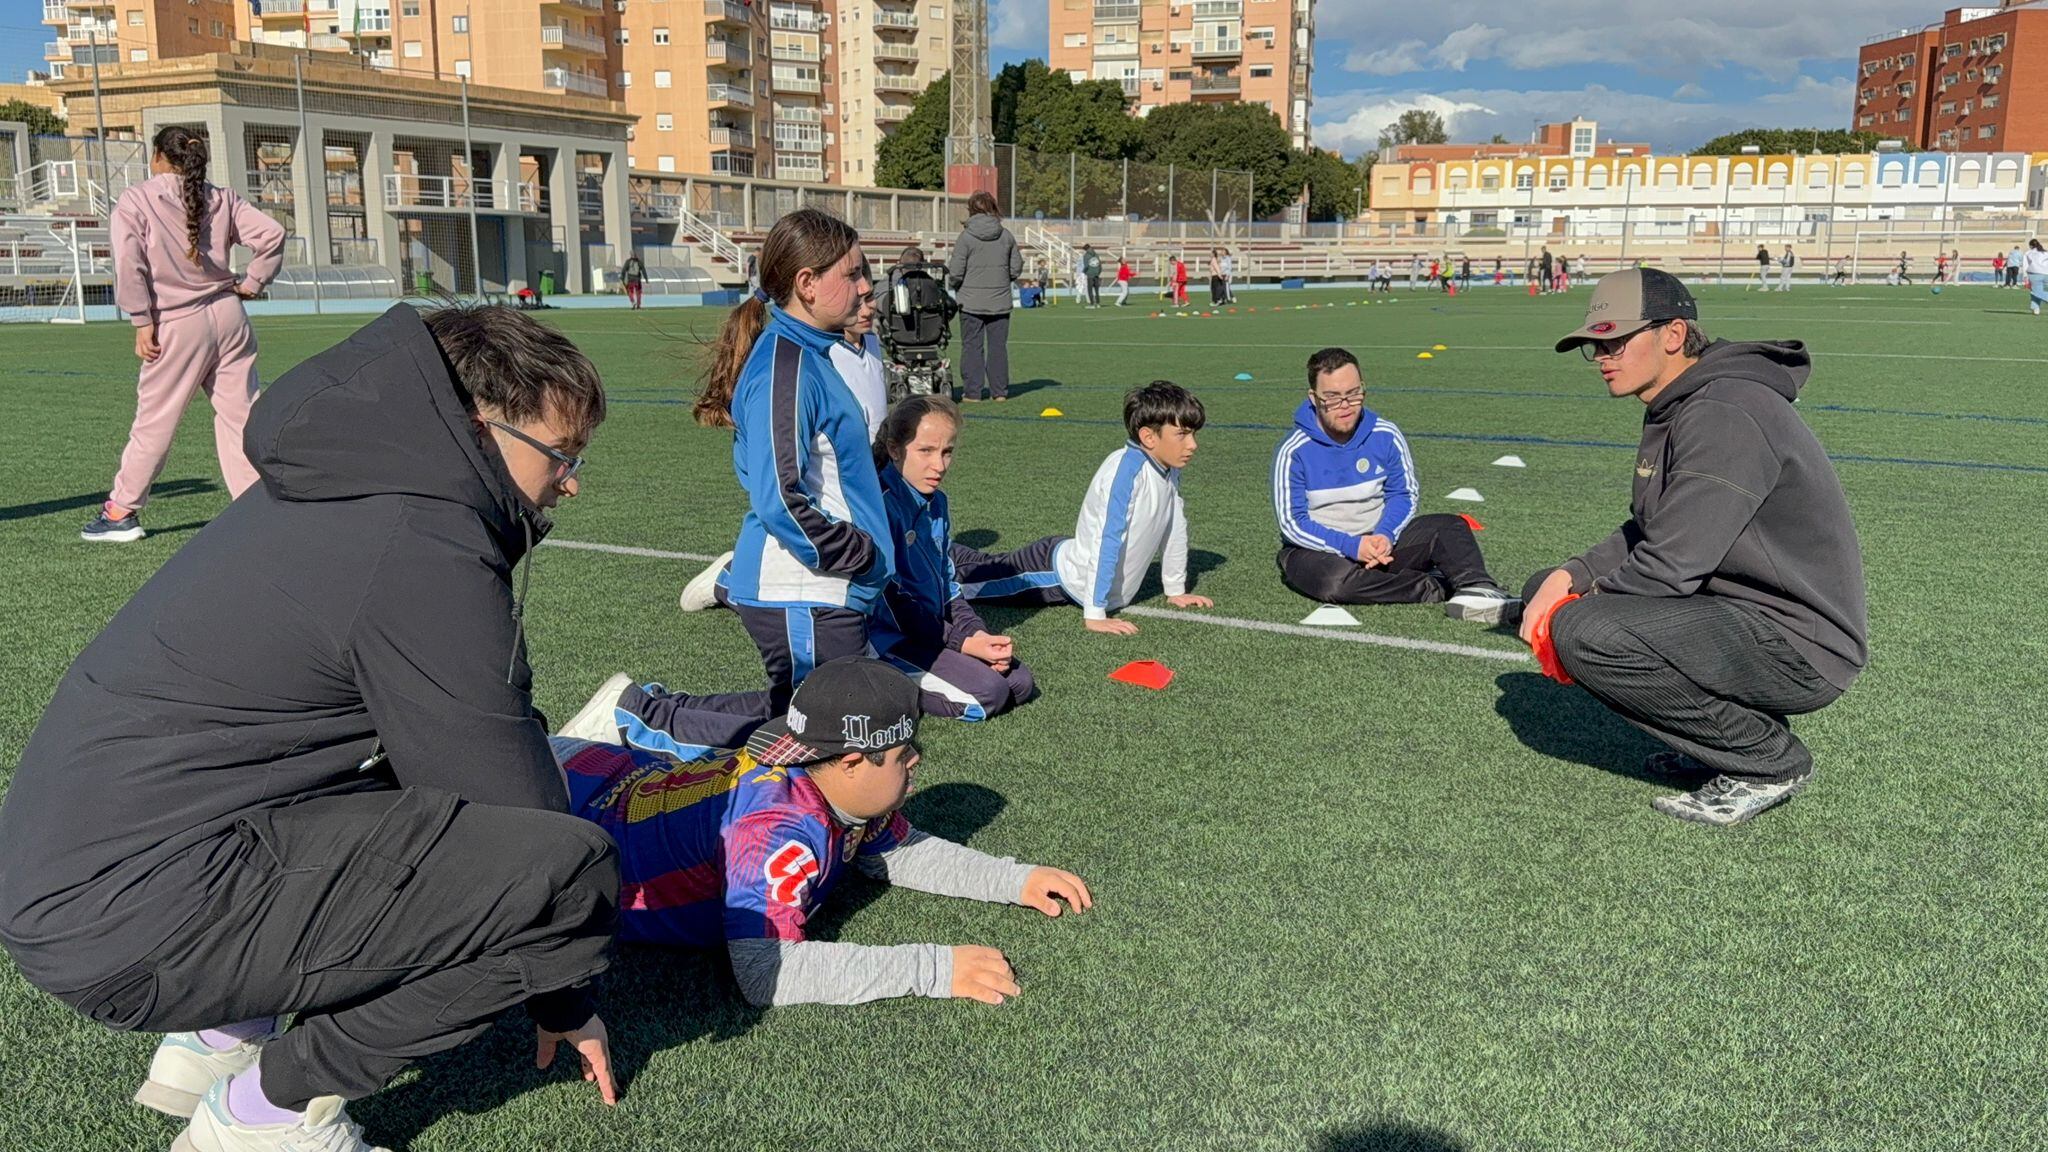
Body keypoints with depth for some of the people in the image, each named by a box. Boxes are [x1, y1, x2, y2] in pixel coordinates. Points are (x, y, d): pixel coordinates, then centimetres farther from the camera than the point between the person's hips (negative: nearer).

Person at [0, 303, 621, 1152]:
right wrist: (562, 994, 4)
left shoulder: (341, 488, 12)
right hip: (136, 926, -10)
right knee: (569, 871, -19)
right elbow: (513, 804, -12)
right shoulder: (426, 550, -18)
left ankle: (214, 1039, 17)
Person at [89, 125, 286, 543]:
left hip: (178, 325, -4)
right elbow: (272, 233, 1)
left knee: (154, 421, 4)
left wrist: (142, 322, -9)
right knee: (240, 414, 6)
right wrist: (250, 285, 8)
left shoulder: (134, 200, -1)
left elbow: (130, 265, -12)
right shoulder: (221, 199, 9)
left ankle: (122, 511, 14)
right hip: (228, 316, 4)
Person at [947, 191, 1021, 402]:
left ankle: (973, 391, 4)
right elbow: (1017, 268, 7)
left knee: (972, 346, 4)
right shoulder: (1006, 236, 2)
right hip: (1000, 302, 3)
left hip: (971, 303, -3)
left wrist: (953, 285, 11)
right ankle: (1000, 391, 10)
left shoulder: (966, 236, -9)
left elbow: (955, 272, -10)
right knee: (998, 346, 9)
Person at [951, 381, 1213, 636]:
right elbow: (1107, 539, -33)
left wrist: (1176, 591, 11)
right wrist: (1094, 615, -34)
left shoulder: (1169, 468, -6)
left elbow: (1176, 525, 7)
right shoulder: (1128, 466, -30)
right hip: (1069, 577, -8)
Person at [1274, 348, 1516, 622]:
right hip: (1318, 550, -4)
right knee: (1335, 580, -38)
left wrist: (1385, 536, -17)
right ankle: (1435, 588, -24)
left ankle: (1477, 589, -38)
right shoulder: (1294, 451, -14)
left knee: (1452, 527, -13)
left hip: (1380, 540, 4)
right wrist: (1352, 547, -25)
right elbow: (1292, 523, -14)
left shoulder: (1386, 436, -4)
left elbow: (1404, 493, 4)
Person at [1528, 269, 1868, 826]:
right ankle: (1725, 733, 12)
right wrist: (1566, 577, -3)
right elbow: (1647, 532, 14)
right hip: (1741, 612, 10)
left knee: (1582, 631, -28)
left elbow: (1670, 564, -26)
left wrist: (1580, 599, -9)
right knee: (1548, 590, 11)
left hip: (1801, 651, -10)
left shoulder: (1724, 414, -22)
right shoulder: (1675, 407, 10)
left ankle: (1770, 761, -8)